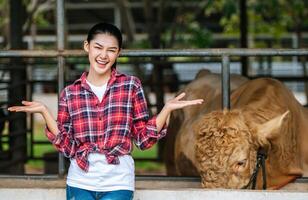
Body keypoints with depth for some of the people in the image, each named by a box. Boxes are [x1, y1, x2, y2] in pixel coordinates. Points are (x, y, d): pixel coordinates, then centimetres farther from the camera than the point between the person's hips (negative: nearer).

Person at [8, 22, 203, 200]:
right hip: (80, 183, 2)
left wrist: (167, 109, -11)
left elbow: (144, 139, 1)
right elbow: (68, 147, 1)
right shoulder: (70, 93, 5)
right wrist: (45, 112, -6)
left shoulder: (131, 85, 1)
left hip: (117, 184, -2)